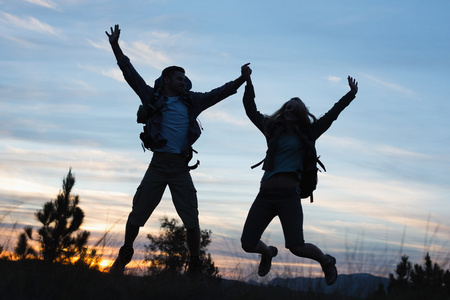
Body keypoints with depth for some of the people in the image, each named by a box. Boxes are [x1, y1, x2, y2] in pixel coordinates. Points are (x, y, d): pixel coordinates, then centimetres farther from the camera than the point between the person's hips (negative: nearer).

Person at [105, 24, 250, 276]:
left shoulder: (192, 101, 14)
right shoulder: (154, 97, 7)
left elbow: (219, 93, 15)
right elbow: (131, 74, 3)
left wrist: (241, 79, 4)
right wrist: (116, 47, -4)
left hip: (181, 167, 2)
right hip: (158, 163, -1)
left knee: (191, 219, -1)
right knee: (138, 212, 3)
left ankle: (195, 266, 9)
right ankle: (125, 256, 22)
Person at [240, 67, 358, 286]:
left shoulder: (305, 135, 10)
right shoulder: (273, 130, 17)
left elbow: (331, 115, 9)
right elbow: (251, 110, 20)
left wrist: (350, 95, 5)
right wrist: (248, 82, 16)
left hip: (289, 195, -3)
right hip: (266, 193, 3)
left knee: (296, 247, -14)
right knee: (248, 244, -4)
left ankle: (326, 261, 18)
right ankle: (267, 253, 34)